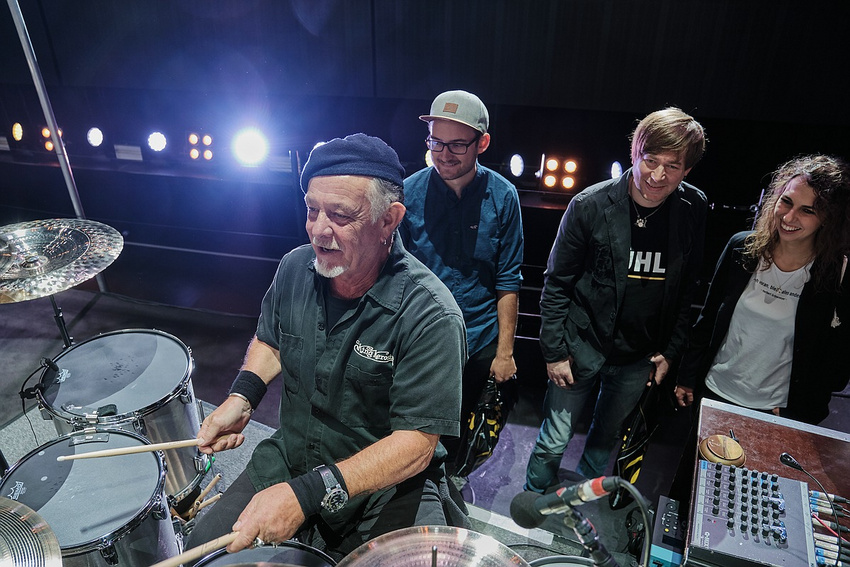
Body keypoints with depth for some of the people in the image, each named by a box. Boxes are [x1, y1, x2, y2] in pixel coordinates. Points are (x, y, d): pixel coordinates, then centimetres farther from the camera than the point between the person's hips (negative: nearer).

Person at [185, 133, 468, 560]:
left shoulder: (430, 317, -27)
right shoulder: (295, 268, -8)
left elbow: (415, 444, -26)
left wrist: (308, 494, -33)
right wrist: (241, 399, -6)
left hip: (387, 482, -4)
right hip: (289, 457, 5)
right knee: (205, 546, 0)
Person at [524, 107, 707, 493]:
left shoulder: (693, 210, -6)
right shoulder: (590, 205, -16)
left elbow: (687, 288, 5)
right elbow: (556, 283, -9)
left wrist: (671, 350, 3)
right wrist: (554, 351, -10)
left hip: (640, 357, 3)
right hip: (582, 345, -3)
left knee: (606, 439, 21)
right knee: (554, 441, 7)